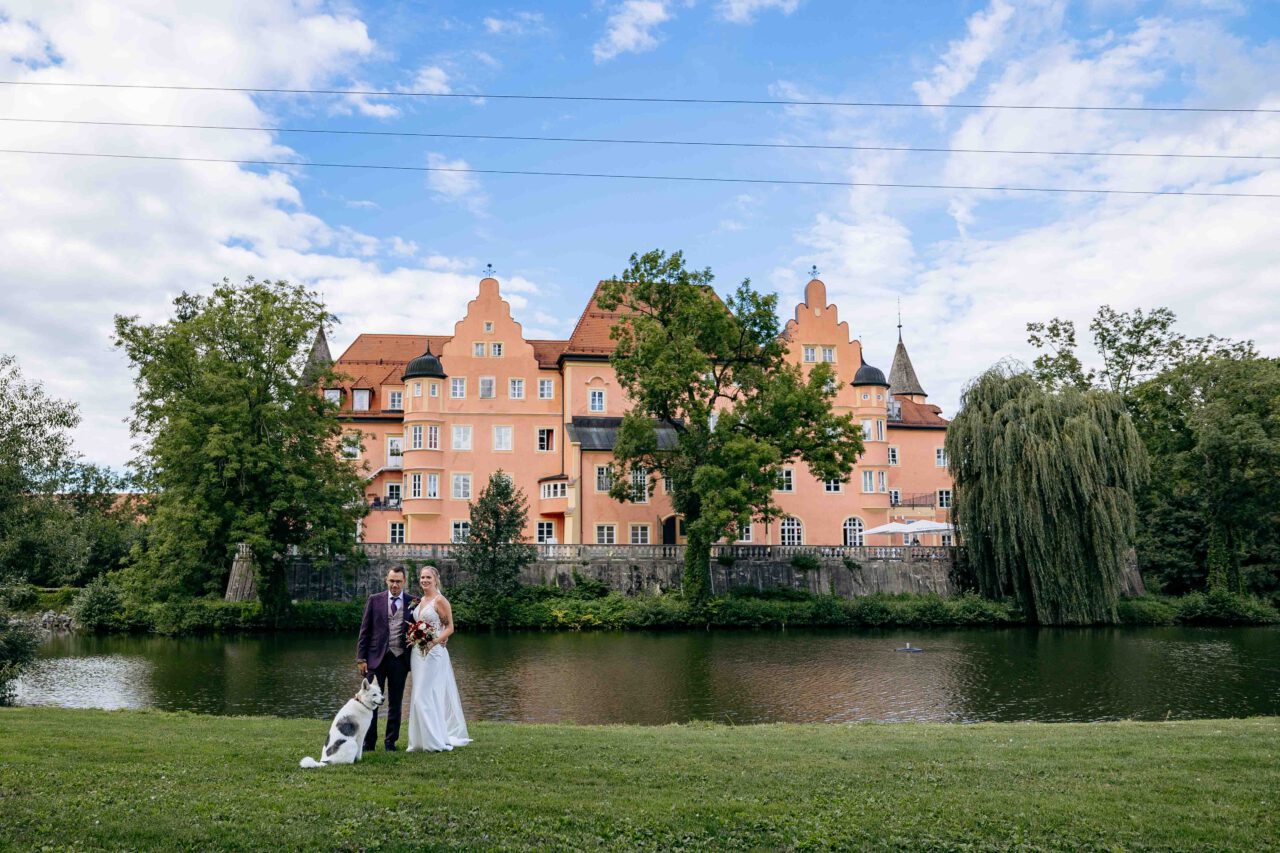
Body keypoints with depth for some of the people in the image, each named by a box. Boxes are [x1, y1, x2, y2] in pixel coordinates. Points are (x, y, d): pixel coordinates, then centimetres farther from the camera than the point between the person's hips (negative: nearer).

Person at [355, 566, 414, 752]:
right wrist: (361, 658, -1)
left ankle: (391, 742, 19)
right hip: (376, 658, -1)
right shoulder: (375, 600, 4)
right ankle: (368, 742, 9)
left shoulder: (413, 603, 4)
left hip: (400, 659, 1)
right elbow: (364, 631, 4)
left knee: (395, 704, 8)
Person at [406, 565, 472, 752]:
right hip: (418, 652, 8)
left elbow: (450, 627, -10)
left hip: (433, 652, -8)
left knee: (426, 695, -9)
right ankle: (423, 740, 17)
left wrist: (434, 641, -23)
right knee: (420, 696, 9)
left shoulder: (440, 600, -9)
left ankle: (435, 740, 0)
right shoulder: (420, 601, 14)